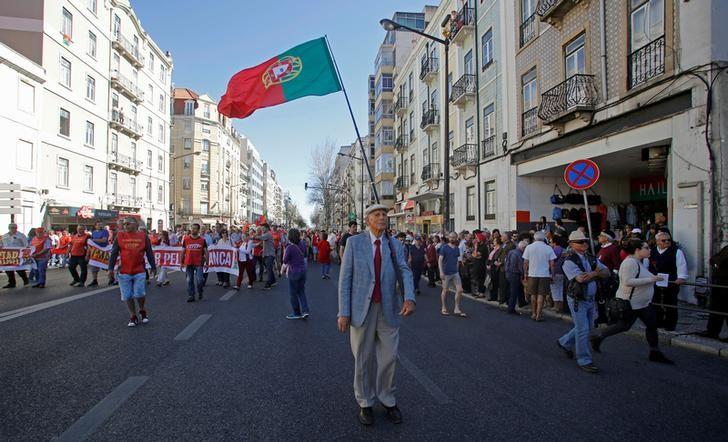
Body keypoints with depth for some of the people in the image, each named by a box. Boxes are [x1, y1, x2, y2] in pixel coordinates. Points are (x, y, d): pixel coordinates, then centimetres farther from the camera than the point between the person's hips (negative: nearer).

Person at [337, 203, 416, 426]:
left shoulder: (395, 245, 5)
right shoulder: (354, 242, -2)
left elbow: (404, 272, -7)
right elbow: (345, 278, -4)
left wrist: (409, 298, -26)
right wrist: (344, 312, -10)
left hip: (388, 309, 2)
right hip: (362, 309, -2)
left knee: (389, 357, 10)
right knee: (363, 359, 10)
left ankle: (387, 400, 32)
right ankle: (365, 403, 30)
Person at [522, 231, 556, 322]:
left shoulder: (529, 247, -1)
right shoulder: (548, 248, -2)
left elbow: (525, 262, 0)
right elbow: (552, 264, -3)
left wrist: (525, 273, 9)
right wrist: (552, 275, 6)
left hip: (532, 274, 1)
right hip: (544, 274, -1)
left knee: (533, 295, 13)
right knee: (541, 295, 2)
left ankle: (534, 314, 21)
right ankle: (538, 315, 2)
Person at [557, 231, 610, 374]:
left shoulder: (591, 259, 9)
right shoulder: (569, 261, -15)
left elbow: (607, 273, 2)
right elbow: (581, 278, -26)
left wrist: (593, 273, -18)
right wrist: (597, 273, -10)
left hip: (591, 299, 8)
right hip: (577, 300, -8)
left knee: (586, 327, 18)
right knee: (583, 330, -4)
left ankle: (565, 342, 38)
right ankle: (584, 361, 9)